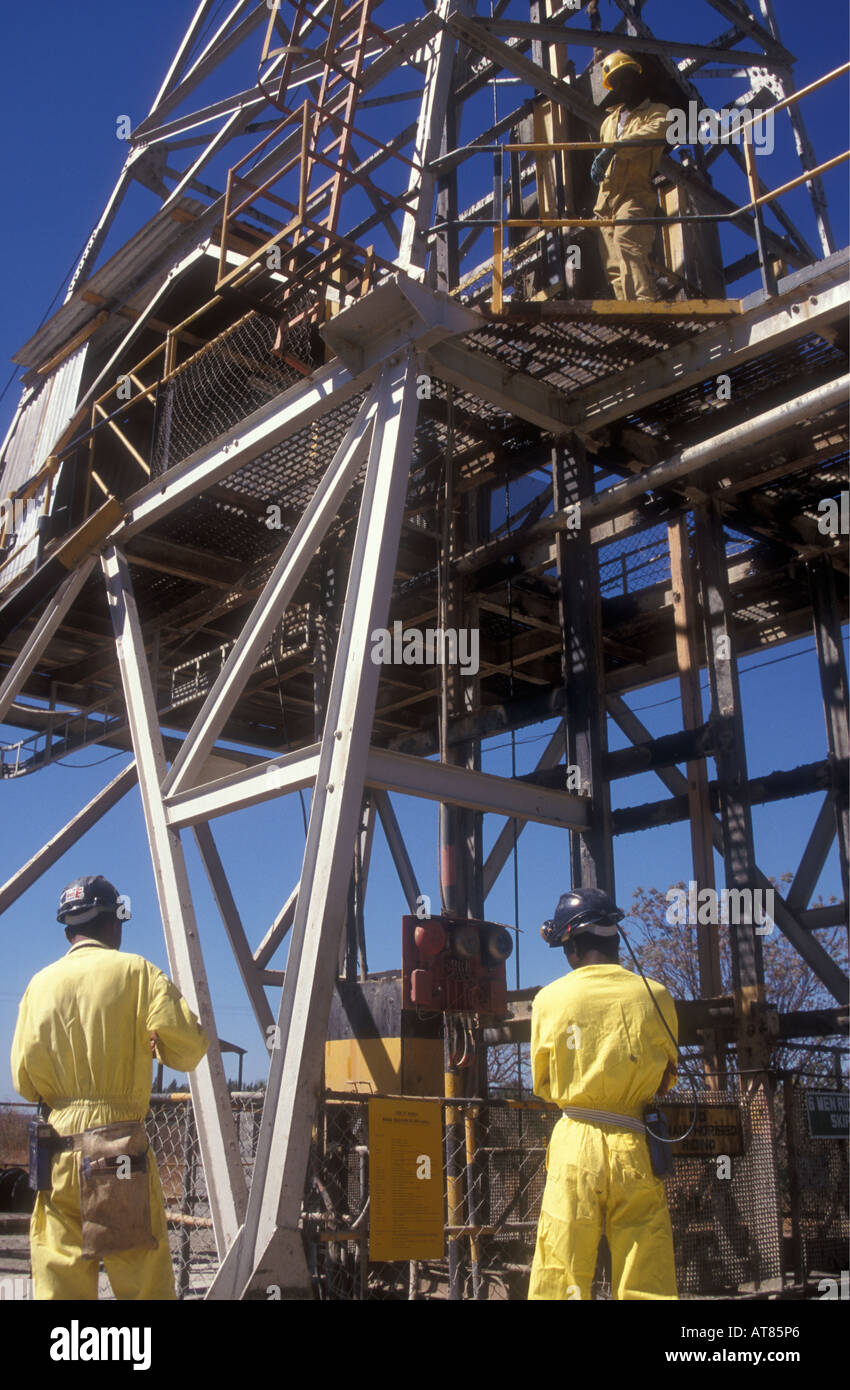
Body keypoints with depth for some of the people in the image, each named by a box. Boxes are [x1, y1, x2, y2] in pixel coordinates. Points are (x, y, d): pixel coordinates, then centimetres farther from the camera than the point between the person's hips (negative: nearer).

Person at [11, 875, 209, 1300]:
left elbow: (25, 1079, 5)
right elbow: (187, 1052, -5)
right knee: (143, 1279, 2)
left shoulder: (40, 984, 8)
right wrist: (148, 1045, 16)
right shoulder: (136, 972, -1)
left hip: (58, 1147, 4)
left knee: (59, 1278, 8)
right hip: (120, 1146, -3)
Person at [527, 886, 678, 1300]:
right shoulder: (654, 996, 1)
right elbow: (666, 1079, 14)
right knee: (647, 1284, 5)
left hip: (574, 1145, 0)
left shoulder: (550, 999, 0)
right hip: (635, 1150, 1)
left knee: (560, 1281, 5)